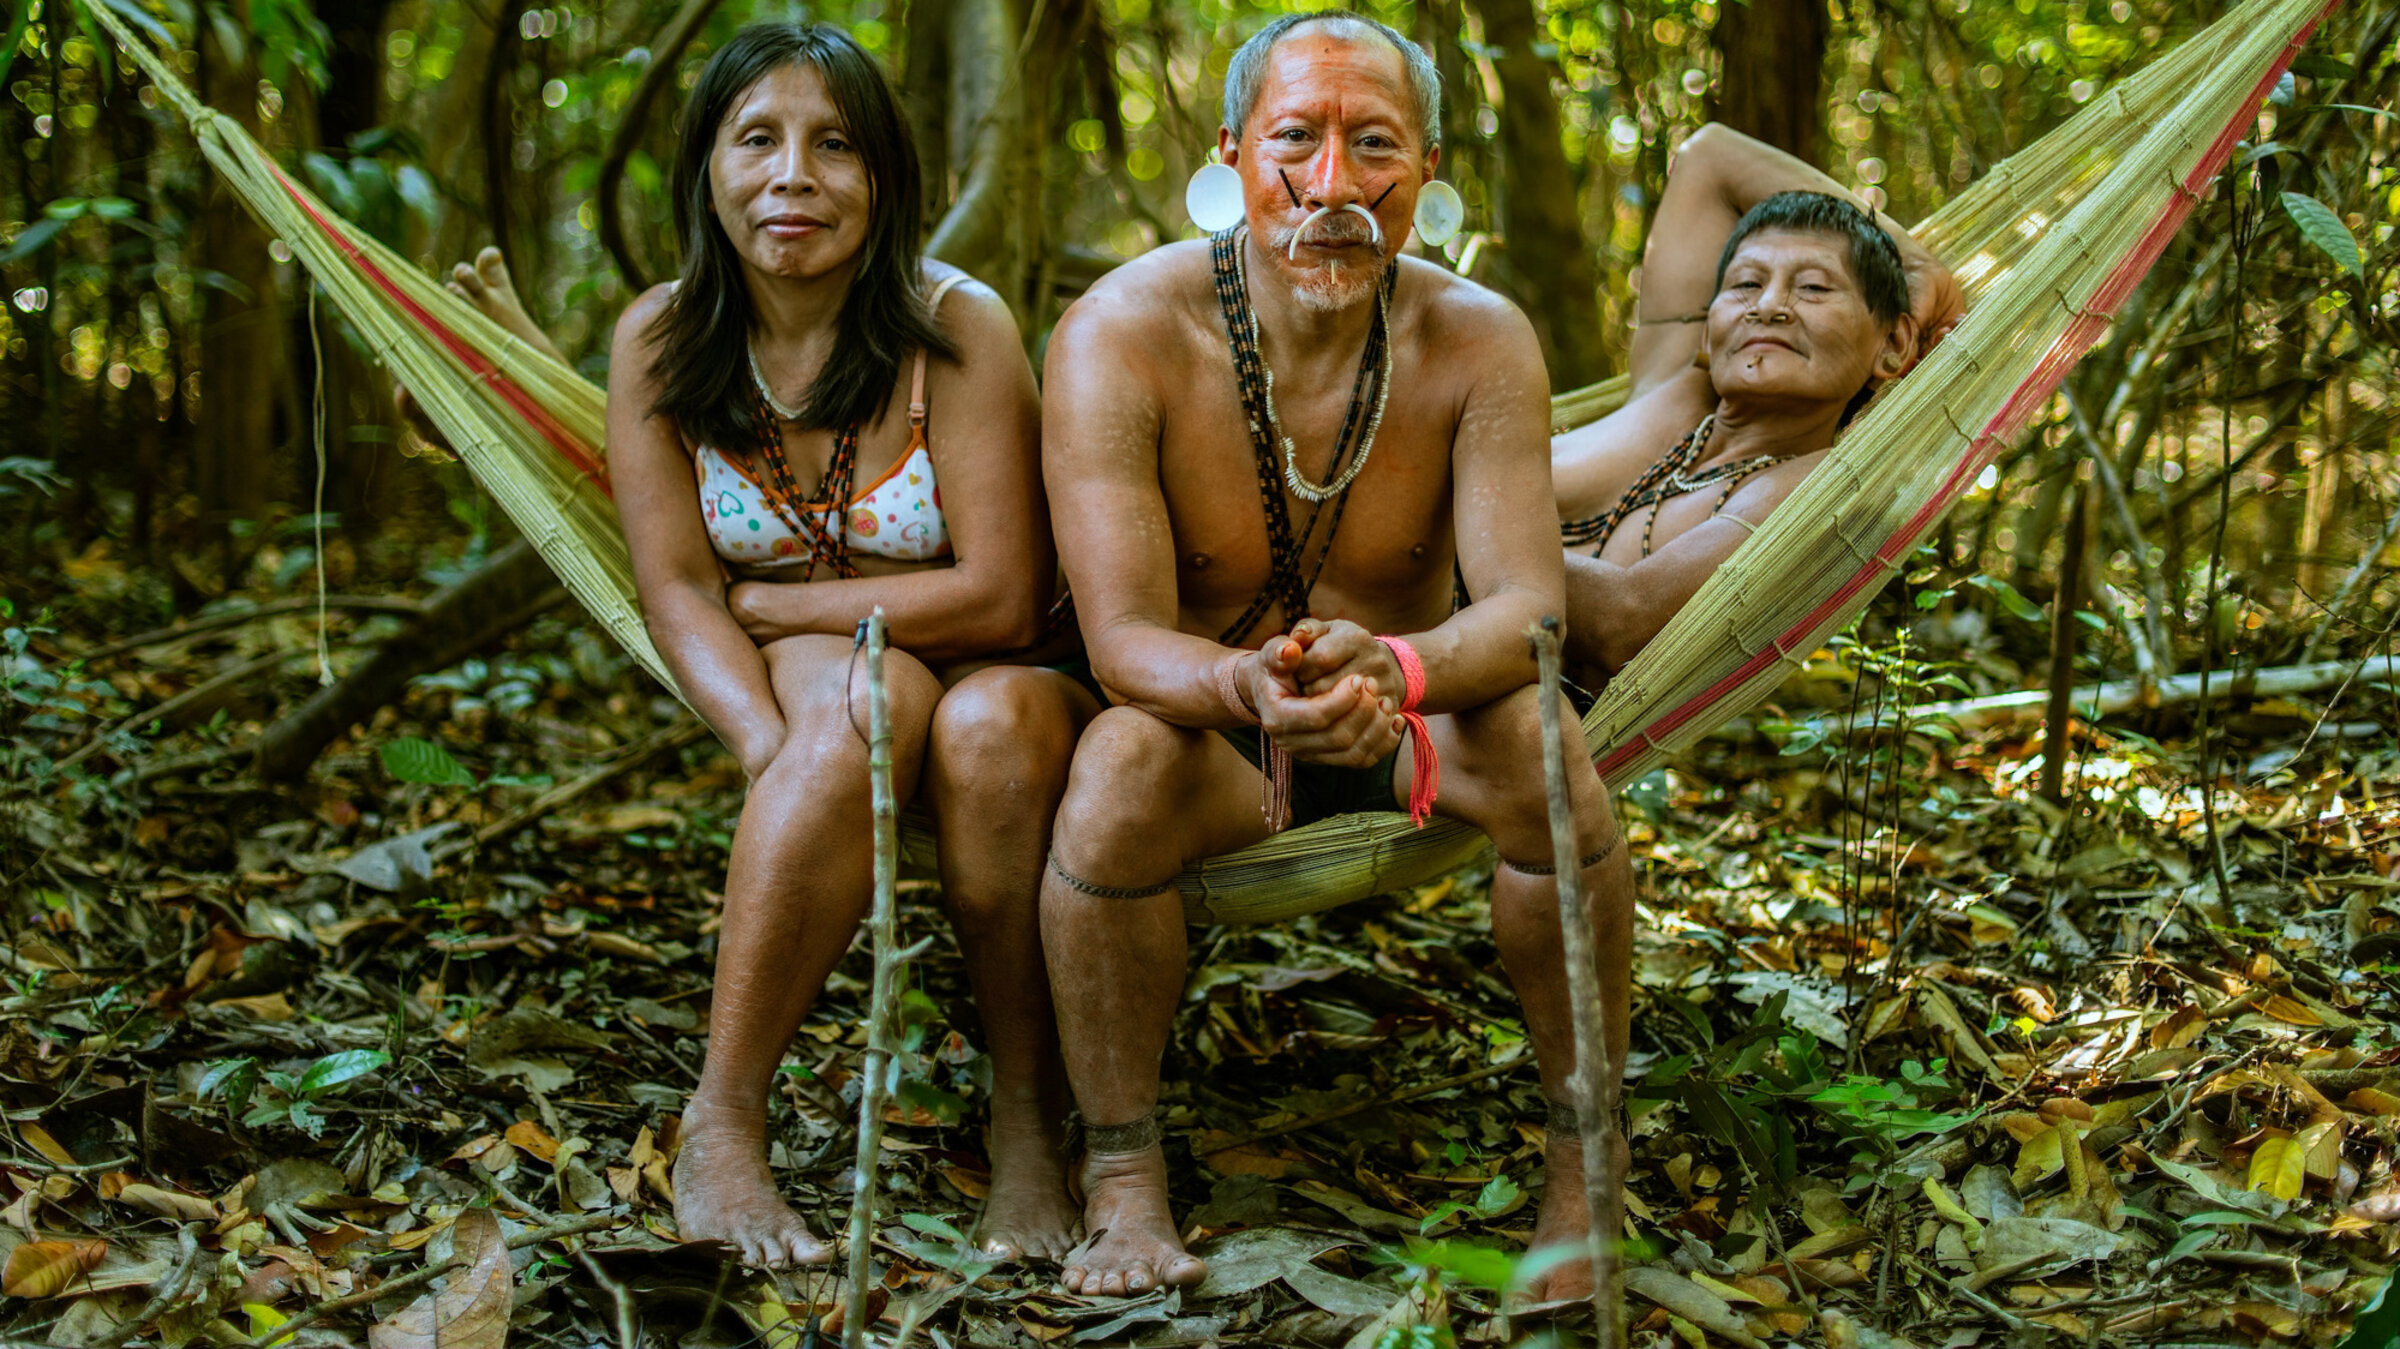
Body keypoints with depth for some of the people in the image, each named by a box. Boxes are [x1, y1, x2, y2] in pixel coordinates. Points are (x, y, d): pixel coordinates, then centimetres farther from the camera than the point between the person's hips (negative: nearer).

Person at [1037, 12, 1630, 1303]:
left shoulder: (1477, 340, -13)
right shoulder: (1119, 337, -19)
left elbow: (1526, 606, -22)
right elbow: (1123, 639, -25)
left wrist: (1391, 667, -46)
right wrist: (1245, 686, -49)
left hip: (1405, 732, 2)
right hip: (1208, 734, -1)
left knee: (1536, 736, -29)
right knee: (1121, 754, -34)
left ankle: (1582, 1156, -11)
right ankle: (1120, 1178, -17)